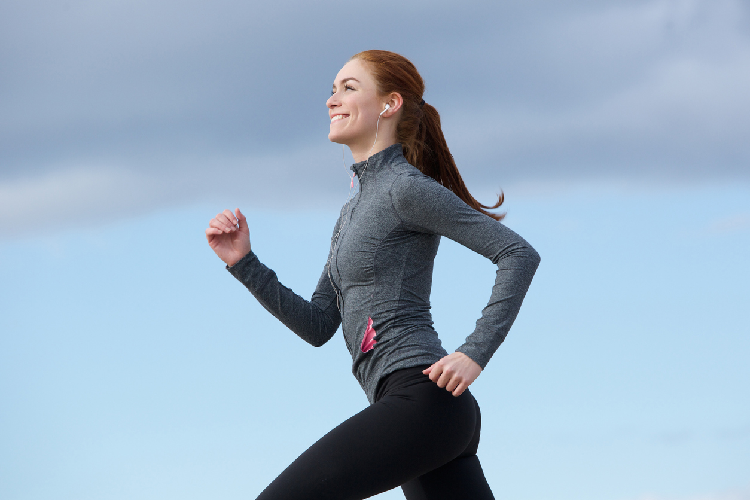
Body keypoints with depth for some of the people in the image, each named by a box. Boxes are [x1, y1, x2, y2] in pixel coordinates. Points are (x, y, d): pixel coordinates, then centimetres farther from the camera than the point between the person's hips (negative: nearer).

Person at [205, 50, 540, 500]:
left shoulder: (408, 187, -3)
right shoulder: (355, 212, 25)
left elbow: (520, 255, -9)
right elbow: (318, 327, 20)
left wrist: (475, 353, -15)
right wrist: (243, 263, 12)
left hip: (421, 396, -10)